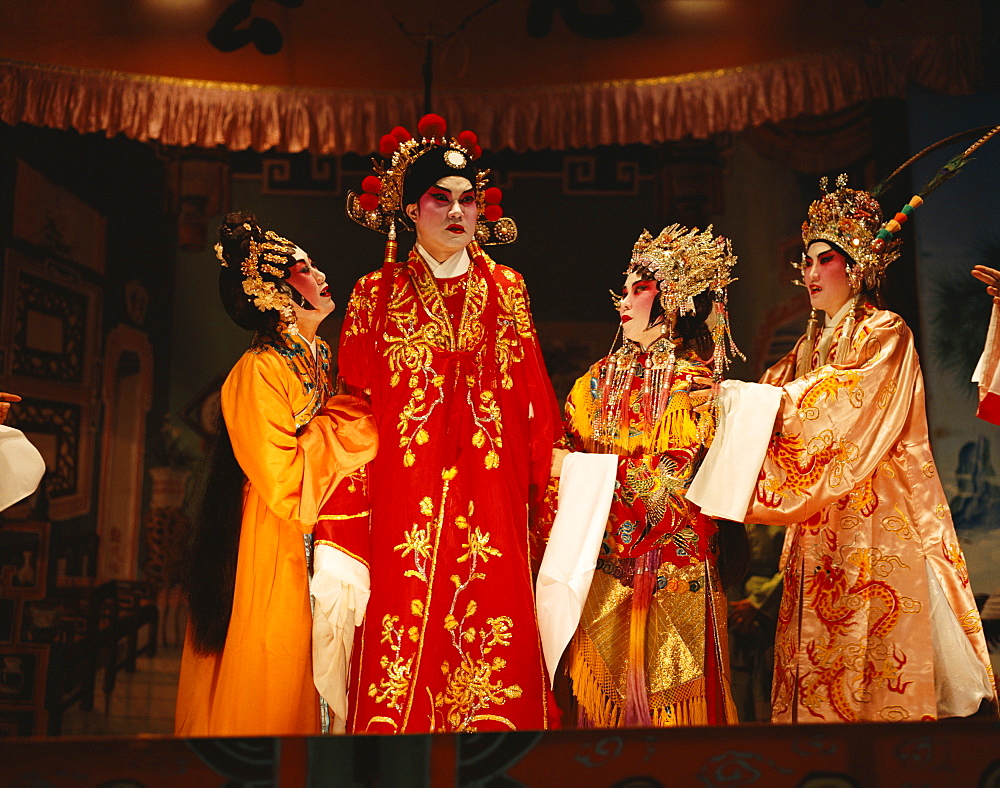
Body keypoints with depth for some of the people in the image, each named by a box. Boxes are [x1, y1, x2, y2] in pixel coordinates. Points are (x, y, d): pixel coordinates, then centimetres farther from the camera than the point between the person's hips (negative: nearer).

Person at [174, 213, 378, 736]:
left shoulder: (322, 360, 9)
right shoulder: (259, 371, -15)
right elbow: (284, 481, -21)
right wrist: (343, 424, -14)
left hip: (316, 550, 8)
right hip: (274, 558, -8)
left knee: (306, 685, 15)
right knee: (267, 693, 4)